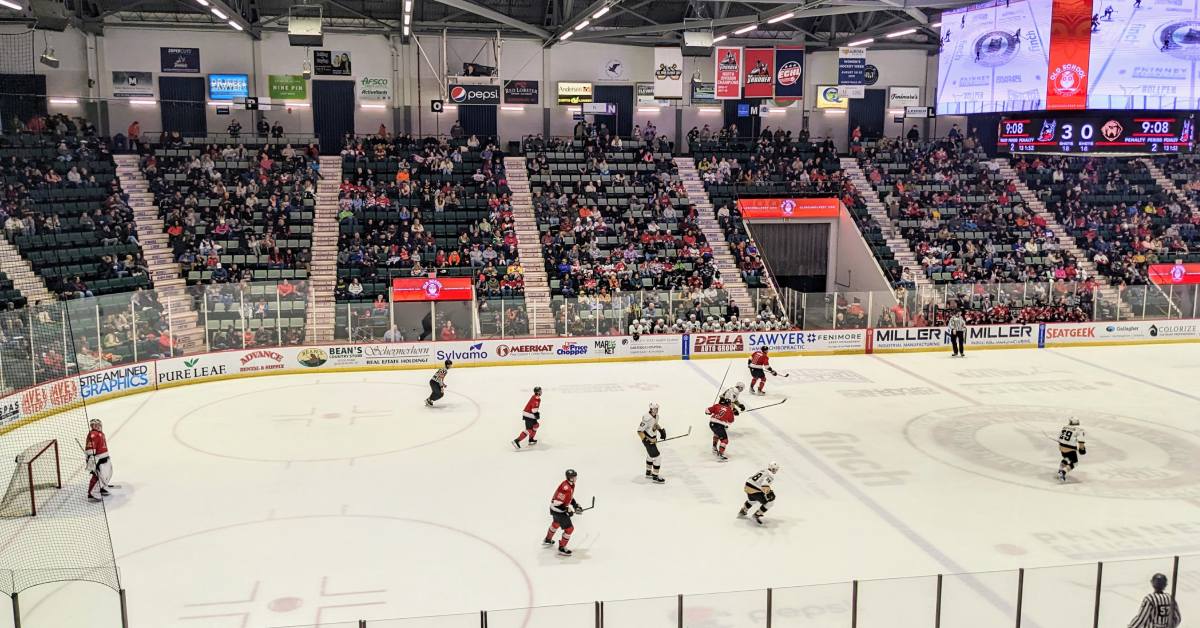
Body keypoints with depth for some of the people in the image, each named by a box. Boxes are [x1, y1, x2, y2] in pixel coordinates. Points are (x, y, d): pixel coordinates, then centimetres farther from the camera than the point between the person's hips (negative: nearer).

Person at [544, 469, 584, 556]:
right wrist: (568, 510, -26)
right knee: (569, 528, -3)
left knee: (556, 523, 33)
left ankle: (547, 540, 56)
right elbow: (557, 503, -32)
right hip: (558, 511, -10)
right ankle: (561, 548, 12)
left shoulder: (571, 484, -1)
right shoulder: (565, 488, -33)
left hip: (559, 508, 11)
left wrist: (576, 505, 6)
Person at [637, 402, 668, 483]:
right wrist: (645, 440, -31)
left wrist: (661, 429, 8)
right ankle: (655, 477, 2)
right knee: (657, 457, -9)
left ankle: (648, 472, 45)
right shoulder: (647, 418, -30)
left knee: (650, 455, 26)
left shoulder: (656, 415, -2)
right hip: (648, 440, -10)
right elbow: (639, 431, -26)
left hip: (653, 438, 10)